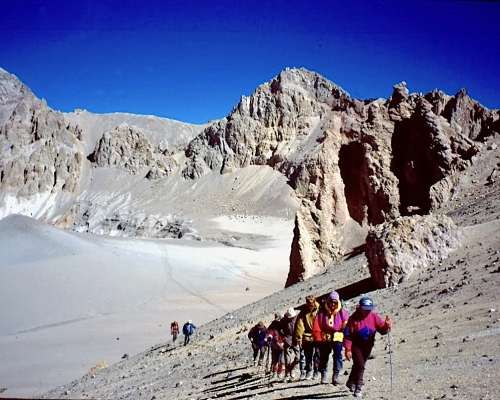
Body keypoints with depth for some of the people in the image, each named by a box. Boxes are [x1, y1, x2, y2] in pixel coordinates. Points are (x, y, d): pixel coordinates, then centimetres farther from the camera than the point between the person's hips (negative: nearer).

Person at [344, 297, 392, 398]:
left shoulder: (374, 316, -9)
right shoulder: (353, 318, -18)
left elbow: (382, 329, -12)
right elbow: (348, 335, -16)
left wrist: (387, 326, -34)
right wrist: (348, 349, -19)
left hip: (368, 346, 4)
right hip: (356, 345, -4)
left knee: (358, 365, 17)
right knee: (360, 365, -16)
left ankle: (351, 382, 39)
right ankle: (358, 388, -5)